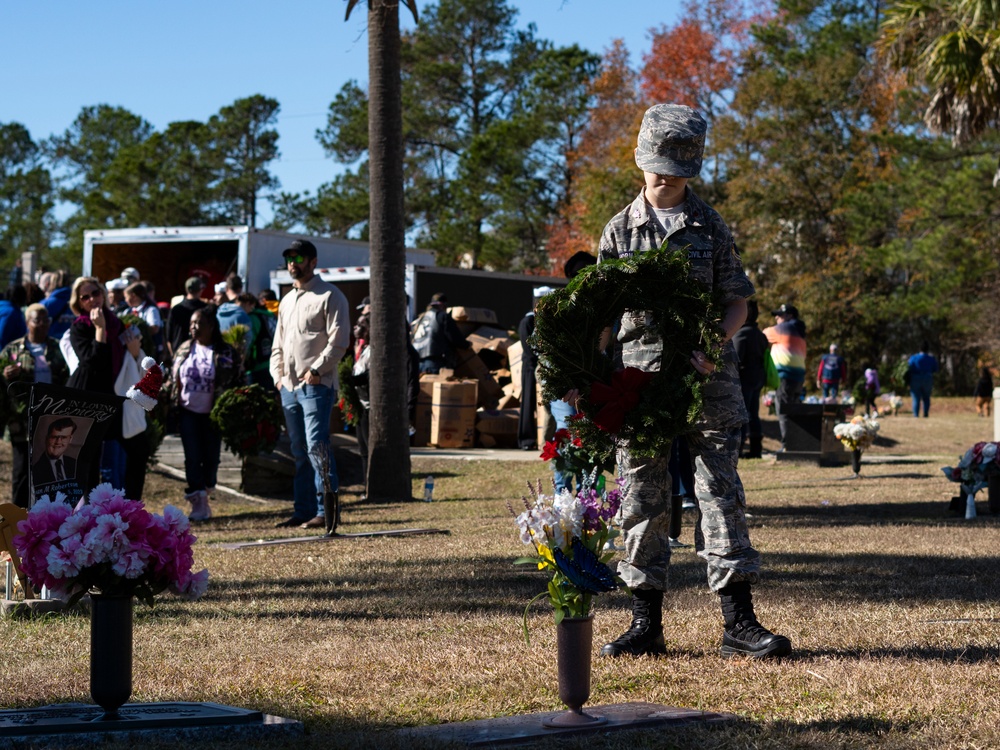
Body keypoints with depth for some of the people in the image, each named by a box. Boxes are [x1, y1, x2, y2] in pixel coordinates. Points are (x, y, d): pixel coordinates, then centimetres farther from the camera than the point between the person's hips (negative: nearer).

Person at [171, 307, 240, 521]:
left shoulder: (225, 353, -4)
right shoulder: (184, 349, 6)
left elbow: (235, 383, -3)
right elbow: (175, 379, 12)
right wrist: (172, 404, 5)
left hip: (212, 413, -2)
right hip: (188, 411, 2)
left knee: (211, 455, 5)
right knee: (192, 456, -3)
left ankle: (205, 493, 28)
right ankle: (198, 503, -2)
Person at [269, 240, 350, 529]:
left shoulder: (330, 296, -3)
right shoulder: (287, 301, 21)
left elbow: (338, 341, -11)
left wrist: (316, 370, -16)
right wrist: (277, 374, 10)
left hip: (317, 385, -8)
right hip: (289, 386, 8)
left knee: (316, 446, -13)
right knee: (299, 452, 9)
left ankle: (325, 510, -12)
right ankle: (303, 510, 13)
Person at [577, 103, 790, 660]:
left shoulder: (711, 227, 7)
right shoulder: (621, 229, 9)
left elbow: (737, 301, 5)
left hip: (707, 375, -1)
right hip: (640, 373, 1)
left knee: (722, 489, -3)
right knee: (643, 497, 4)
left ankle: (739, 621, -2)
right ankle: (646, 623, 12)